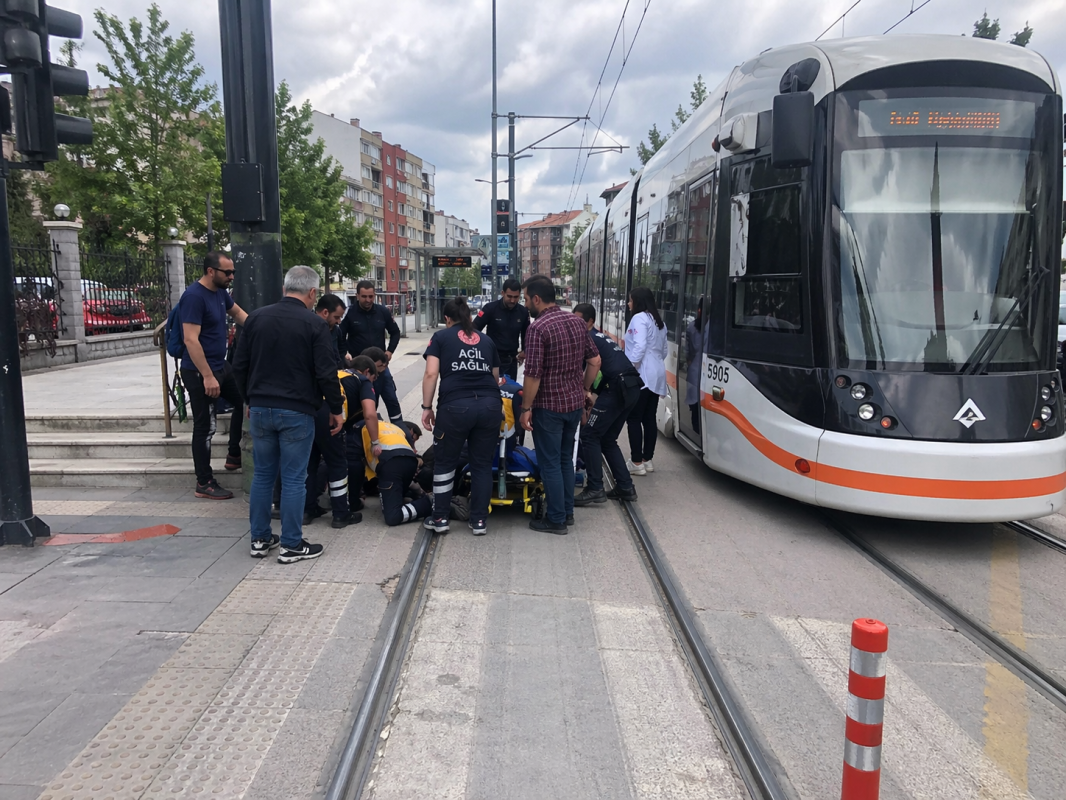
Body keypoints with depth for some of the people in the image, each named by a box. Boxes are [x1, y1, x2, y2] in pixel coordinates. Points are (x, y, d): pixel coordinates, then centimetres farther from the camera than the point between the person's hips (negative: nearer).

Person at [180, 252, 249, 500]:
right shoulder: (194, 296, -20)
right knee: (205, 426, -2)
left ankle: (234, 456, 32)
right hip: (199, 372, -9)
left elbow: (238, 313, 26)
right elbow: (191, 340, -25)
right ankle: (204, 484, 9)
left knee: (242, 402, 19)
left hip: (221, 366, 9)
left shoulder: (220, 292, 7)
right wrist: (207, 376, -27)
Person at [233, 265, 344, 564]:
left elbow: (239, 365, 9)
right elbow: (326, 373, -10)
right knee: (293, 479, 2)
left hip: (260, 409, 5)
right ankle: (292, 545, 9)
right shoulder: (314, 324, -9)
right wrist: (336, 409, 1)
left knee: (262, 475, 14)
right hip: (297, 411, -4)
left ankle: (260, 539, 22)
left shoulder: (256, 318, 5)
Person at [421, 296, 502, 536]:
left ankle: (440, 518, 20)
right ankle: (479, 520, 18)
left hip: (455, 406, -3)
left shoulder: (441, 337, 12)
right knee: (482, 463, 13)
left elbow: (431, 374, 0)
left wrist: (427, 407, 4)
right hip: (490, 405, 3)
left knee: (445, 462, 13)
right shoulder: (487, 340, 23)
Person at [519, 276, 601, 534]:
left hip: (549, 406, -7)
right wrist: (585, 389, 19)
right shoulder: (577, 322, 4)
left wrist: (526, 408, -12)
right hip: (575, 403, 7)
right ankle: (567, 511, 30)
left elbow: (533, 374, -21)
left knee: (550, 464, 4)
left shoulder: (538, 328, -19)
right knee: (566, 459, 20)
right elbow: (595, 361, 9)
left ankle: (556, 520, 12)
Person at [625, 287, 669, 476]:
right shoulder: (659, 321, 19)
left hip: (642, 375, -9)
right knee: (649, 418, 11)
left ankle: (637, 462, -4)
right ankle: (647, 460, 16)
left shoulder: (639, 318, -9)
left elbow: (640, 346, -21)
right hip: (656, 375, 9)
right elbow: (664, 351, 21)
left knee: (634, 418, -5)